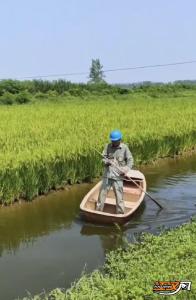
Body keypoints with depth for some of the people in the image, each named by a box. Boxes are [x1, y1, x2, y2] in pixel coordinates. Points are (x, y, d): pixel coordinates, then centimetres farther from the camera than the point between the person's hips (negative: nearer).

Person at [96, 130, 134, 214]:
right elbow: (103, 158, 5)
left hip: (118, 176, -3)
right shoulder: (108, 146, 3)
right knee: (102, 193, 9)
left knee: (119, 196, 0)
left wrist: (126, 169, -17)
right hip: (107, 175, 3)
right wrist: (108, 161, -17)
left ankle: (120, 214, 12)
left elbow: (130, 160, -1)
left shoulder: (124, 147, -3)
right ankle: (98, 211, 22)